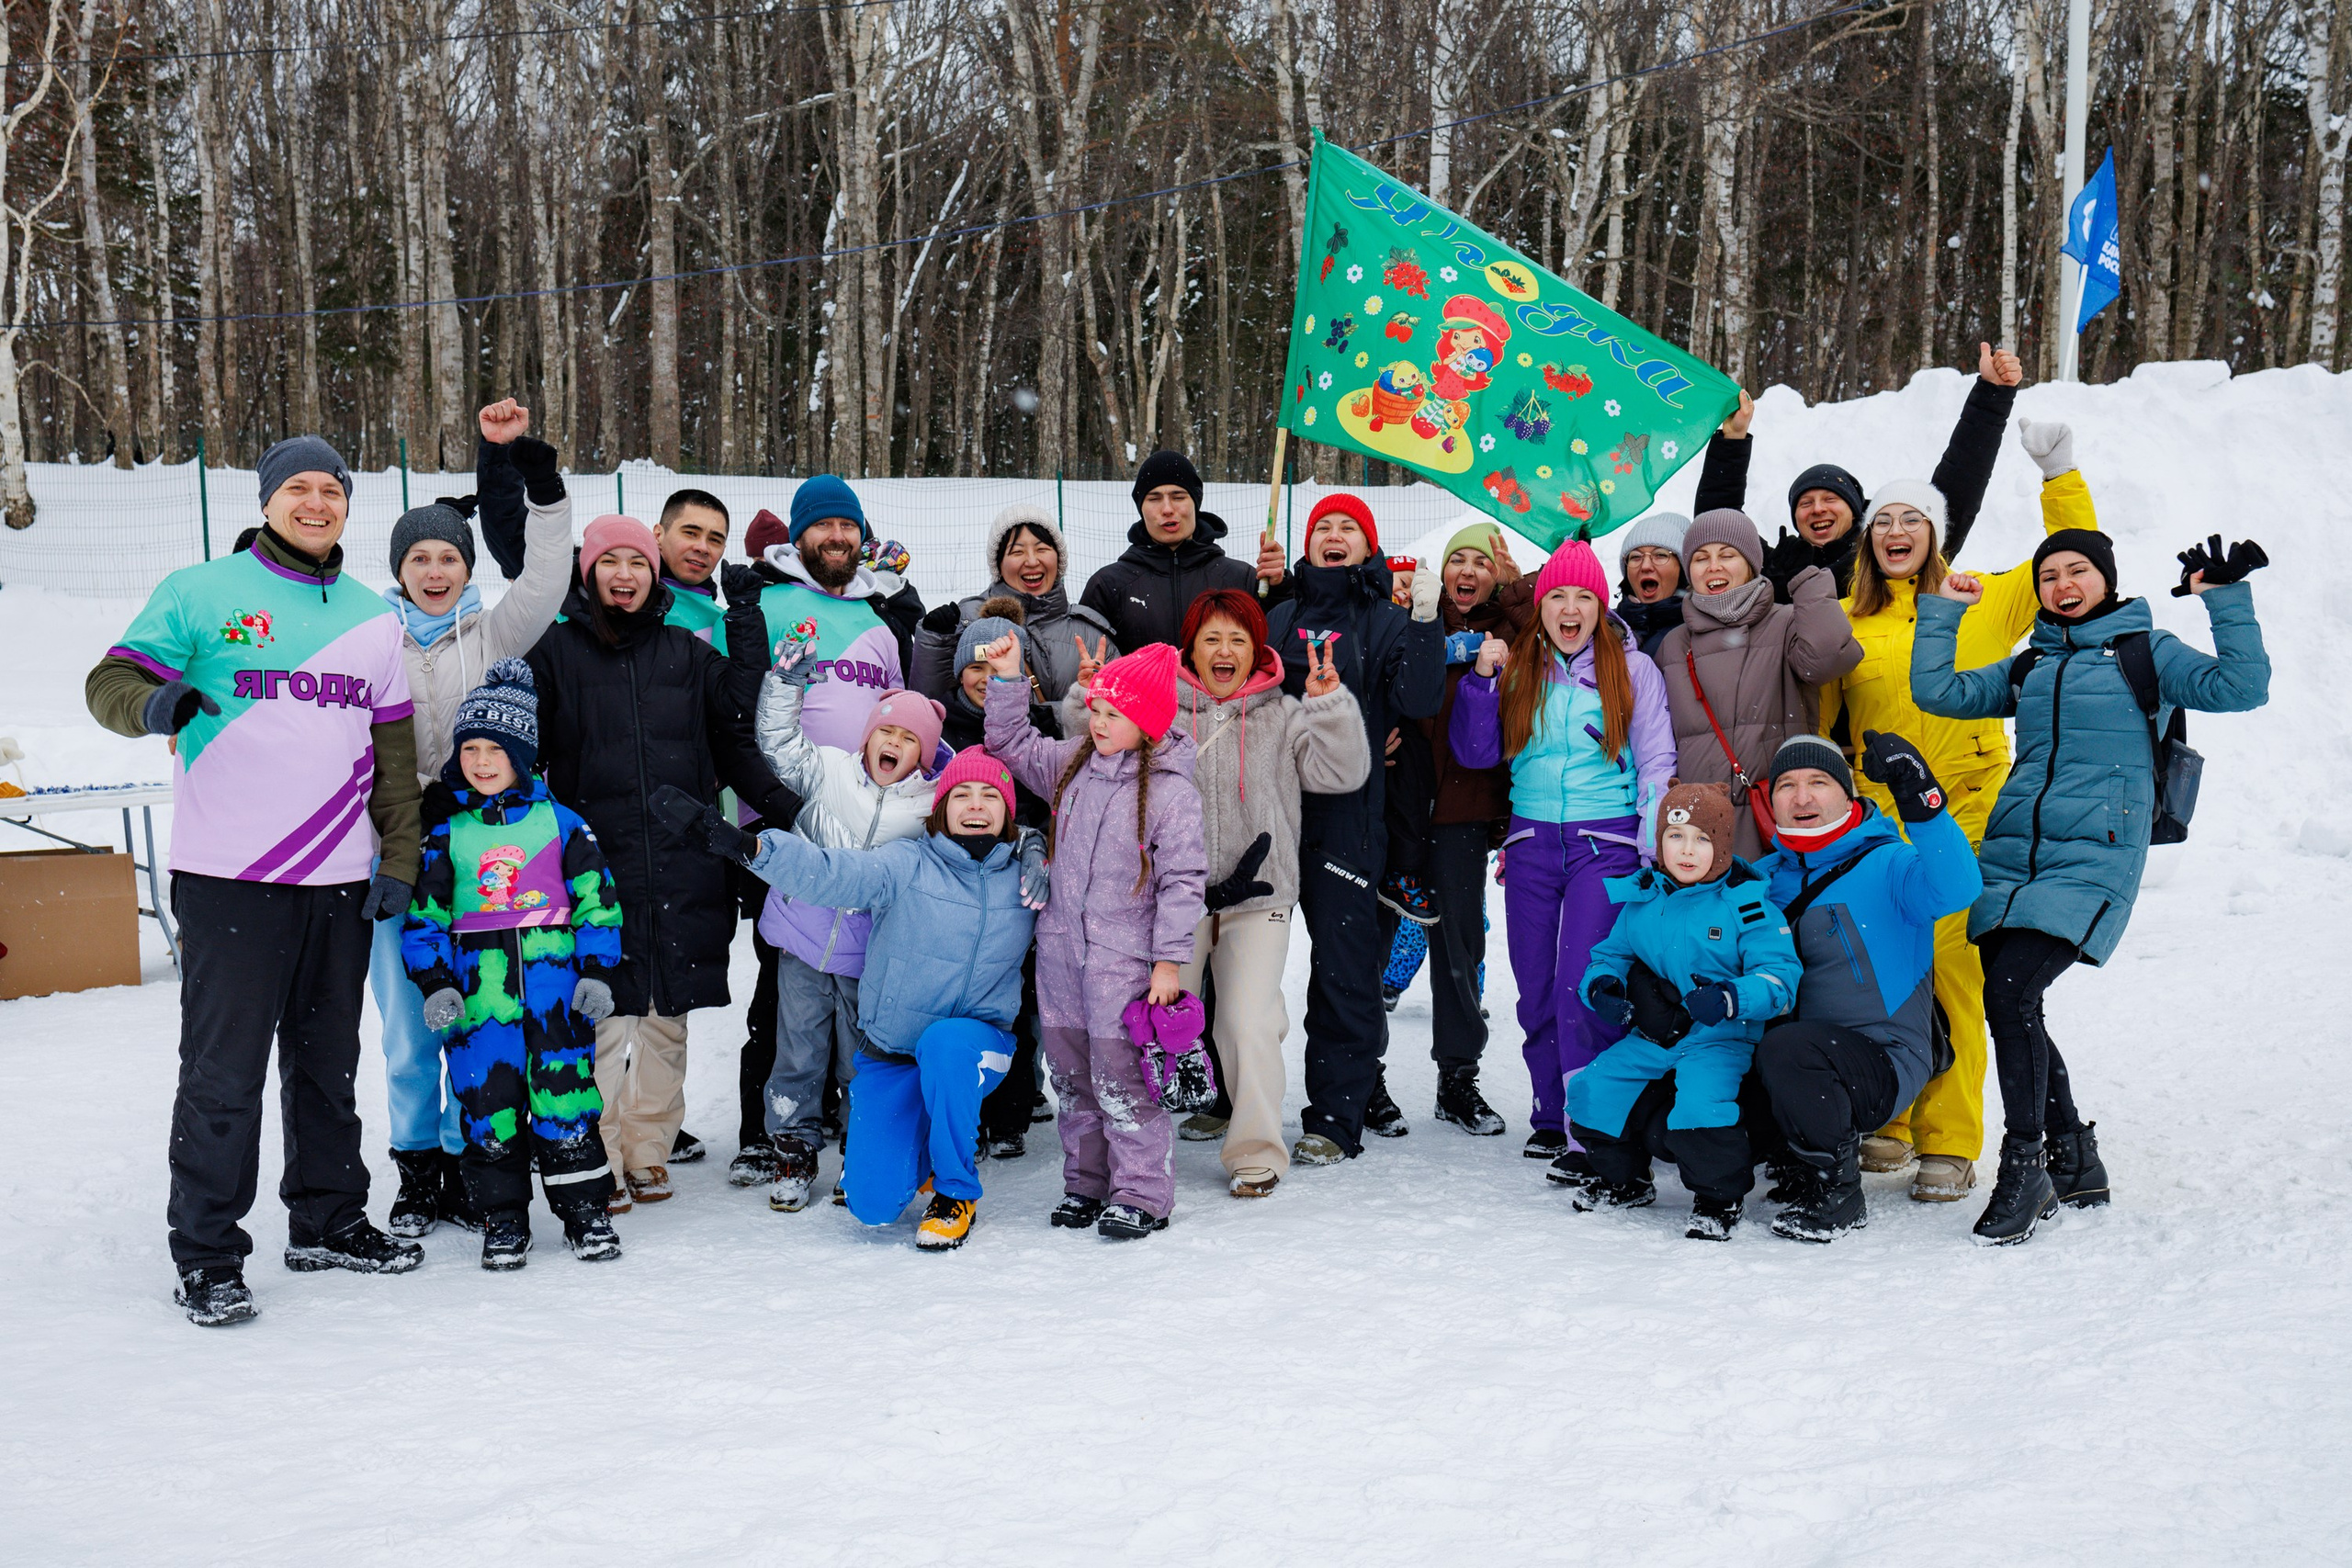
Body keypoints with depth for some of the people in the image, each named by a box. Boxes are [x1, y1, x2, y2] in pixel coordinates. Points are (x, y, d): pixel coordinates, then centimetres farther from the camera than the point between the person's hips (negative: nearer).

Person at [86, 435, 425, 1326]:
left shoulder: (373, 619, 13)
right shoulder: (201, 594, 0)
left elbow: (394, 751, 15)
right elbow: (111, 682, -1)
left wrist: (398, 859, 8)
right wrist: (154, 703, -24)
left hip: (340, 882, 5)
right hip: (228, 879, -4)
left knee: (329, 1064, 15)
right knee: (224, 1073, -1)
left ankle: (327, 1221, 28)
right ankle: (206, 1254, 9)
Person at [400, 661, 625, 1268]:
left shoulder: (557, 820, 5)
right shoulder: (445, 830, 6)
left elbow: (596, 896, 7)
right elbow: (422, 915, 8)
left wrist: (596, 971, 0)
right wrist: (435, 983, -2)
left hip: (554, 980, -1)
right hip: (478, 988, 1)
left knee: (567, 1092, 1)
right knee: (488, 1101, 2)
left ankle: (584, 1208, 14)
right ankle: (502, 1216, 15)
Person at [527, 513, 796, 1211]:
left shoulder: (689, 654, 13)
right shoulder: (554, 651, 7)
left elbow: (734, 741, 15)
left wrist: (776, 800, 2)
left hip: (683, 865, 3)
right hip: (595, 861, -3)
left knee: (667, 1016, 7)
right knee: (603, 1017, -5)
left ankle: (648, 1154, 19)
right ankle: (599, 1164, 6)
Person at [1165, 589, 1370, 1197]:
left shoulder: (1283, 716, 7)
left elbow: (1342, 772, 0)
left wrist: (1329, 701, -10)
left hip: (1258, 896, 0)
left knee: (1250, 1026, -8)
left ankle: (1256, 1152, 8)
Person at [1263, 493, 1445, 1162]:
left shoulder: (1386, 622, 5)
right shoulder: (1281, 616, 16)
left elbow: (1418, 700, -9)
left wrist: (1424, 623, -17)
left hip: (1352, 810, -4)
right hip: (1285, 800, 4)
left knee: (1345, 957, -5)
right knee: (1336, 947, 10)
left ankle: (1337, 1113, 0)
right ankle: (1363, 1084, 23)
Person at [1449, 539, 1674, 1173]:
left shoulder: (1632, 668, 2)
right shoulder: (1517, 669, 10)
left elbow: (1656, 762, 3)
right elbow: (1478, 752, 10)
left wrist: (1652, 854, -7)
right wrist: (1482, 679, -3)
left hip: (1606, 841, -4)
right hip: (1532, 841, 4)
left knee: (1582, 987, -14)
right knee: (1536, 990, 8)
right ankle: (1550, 1117, 20)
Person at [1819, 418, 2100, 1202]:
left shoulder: (1983, 601, 11)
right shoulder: (1844, 619, 11)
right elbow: (1815, 720, 16)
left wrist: (2058, 472, 10)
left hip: (1964, 816, -1)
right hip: (1874, 819, 1)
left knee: (1951, 970, -7)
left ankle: (1947, 1144, -1)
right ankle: (1882, 1123, 17)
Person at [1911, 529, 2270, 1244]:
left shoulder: (2146, 651, 8)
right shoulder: (2027, 667, 21)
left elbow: (2241, 688, -4)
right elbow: (1937, 691, 15)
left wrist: (2227, 600, -9)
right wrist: (1943, 611, 15)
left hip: (2094, 857, -6)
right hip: (2012, 853, 6)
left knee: (2010, 993, -20)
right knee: (2009, 1008, 3)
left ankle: (2025, 1172, -10)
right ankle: (2075, 1162, 20)